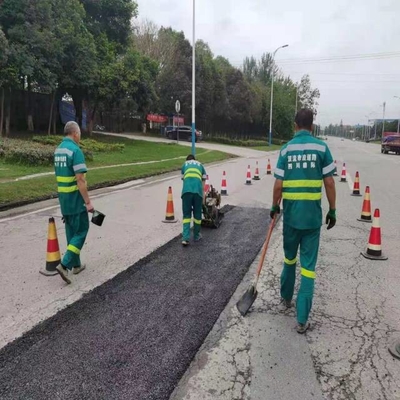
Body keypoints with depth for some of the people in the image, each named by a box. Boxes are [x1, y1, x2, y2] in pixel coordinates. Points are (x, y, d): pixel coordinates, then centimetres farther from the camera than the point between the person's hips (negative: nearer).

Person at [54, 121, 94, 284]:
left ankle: (76, 264, 24)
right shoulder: (75, 150, -17)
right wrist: (88, 201, -18)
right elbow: (80, 180, -21)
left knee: (71, 231, 15)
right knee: (81, 231, 0)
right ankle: (65, 264, -8)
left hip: (63, 196, 8)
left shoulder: (58, 150, 11)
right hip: (75, 197, -8)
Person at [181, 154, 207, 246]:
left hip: (186, 191, 0)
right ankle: (196, 236, 27)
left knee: (186, 215, 7)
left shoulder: (184, 165, 29)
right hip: (198, 191, 0)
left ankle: (185, 238, -2)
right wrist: (203, 197, 30)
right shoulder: (200, 165, 29)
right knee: (197, 214, 14)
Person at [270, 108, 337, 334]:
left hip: (291, 214, 2)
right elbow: (329, 183, -4)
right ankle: (302, 319, 7)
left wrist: (275, 207, 13)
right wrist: (333, 210, 6)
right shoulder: (321, 148, -3)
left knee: (289, 258, 21)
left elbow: (278, 185, -2)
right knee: (308, 265, 3)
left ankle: (286, 298, 40)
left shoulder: (286, 149, 1)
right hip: (312, 215, -2)